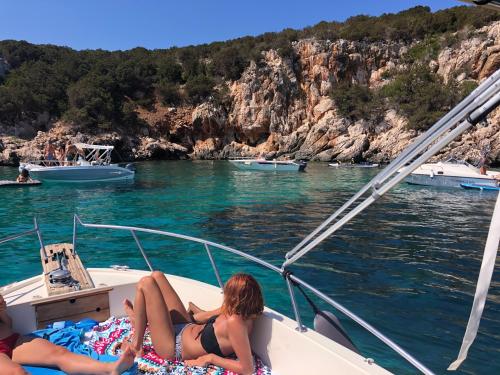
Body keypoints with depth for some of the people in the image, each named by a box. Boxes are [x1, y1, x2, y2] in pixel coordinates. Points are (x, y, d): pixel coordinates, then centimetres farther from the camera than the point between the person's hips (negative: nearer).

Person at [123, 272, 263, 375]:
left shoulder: (235, 322, -37)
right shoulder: (239, 311, -12)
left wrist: (210, 357, -26)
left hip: (174, 347, -8)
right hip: (187, 328, 8)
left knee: (146, 283, -8)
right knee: (156, 276, 11)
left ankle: (136, 345, 9)